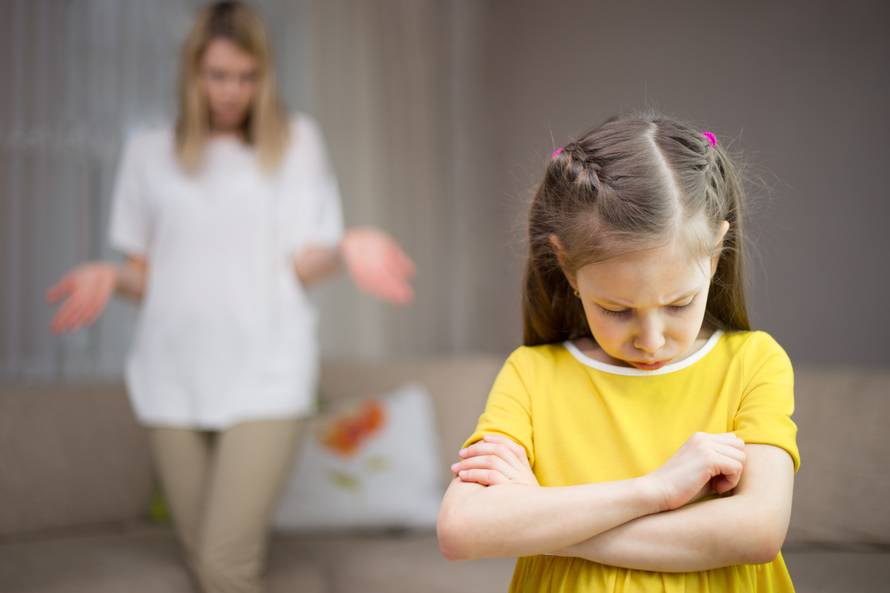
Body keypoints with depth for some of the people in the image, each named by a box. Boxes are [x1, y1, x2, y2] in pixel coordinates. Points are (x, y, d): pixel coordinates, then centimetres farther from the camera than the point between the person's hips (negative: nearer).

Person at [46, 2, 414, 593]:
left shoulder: (297, 140, 8)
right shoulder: (149, 152, 13)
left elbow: (304, 267, 2)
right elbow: (147, 273, 14)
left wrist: (345, 248, -19)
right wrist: (111, 277, -8)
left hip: (265, 374, -3)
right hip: (176, 374, 3)